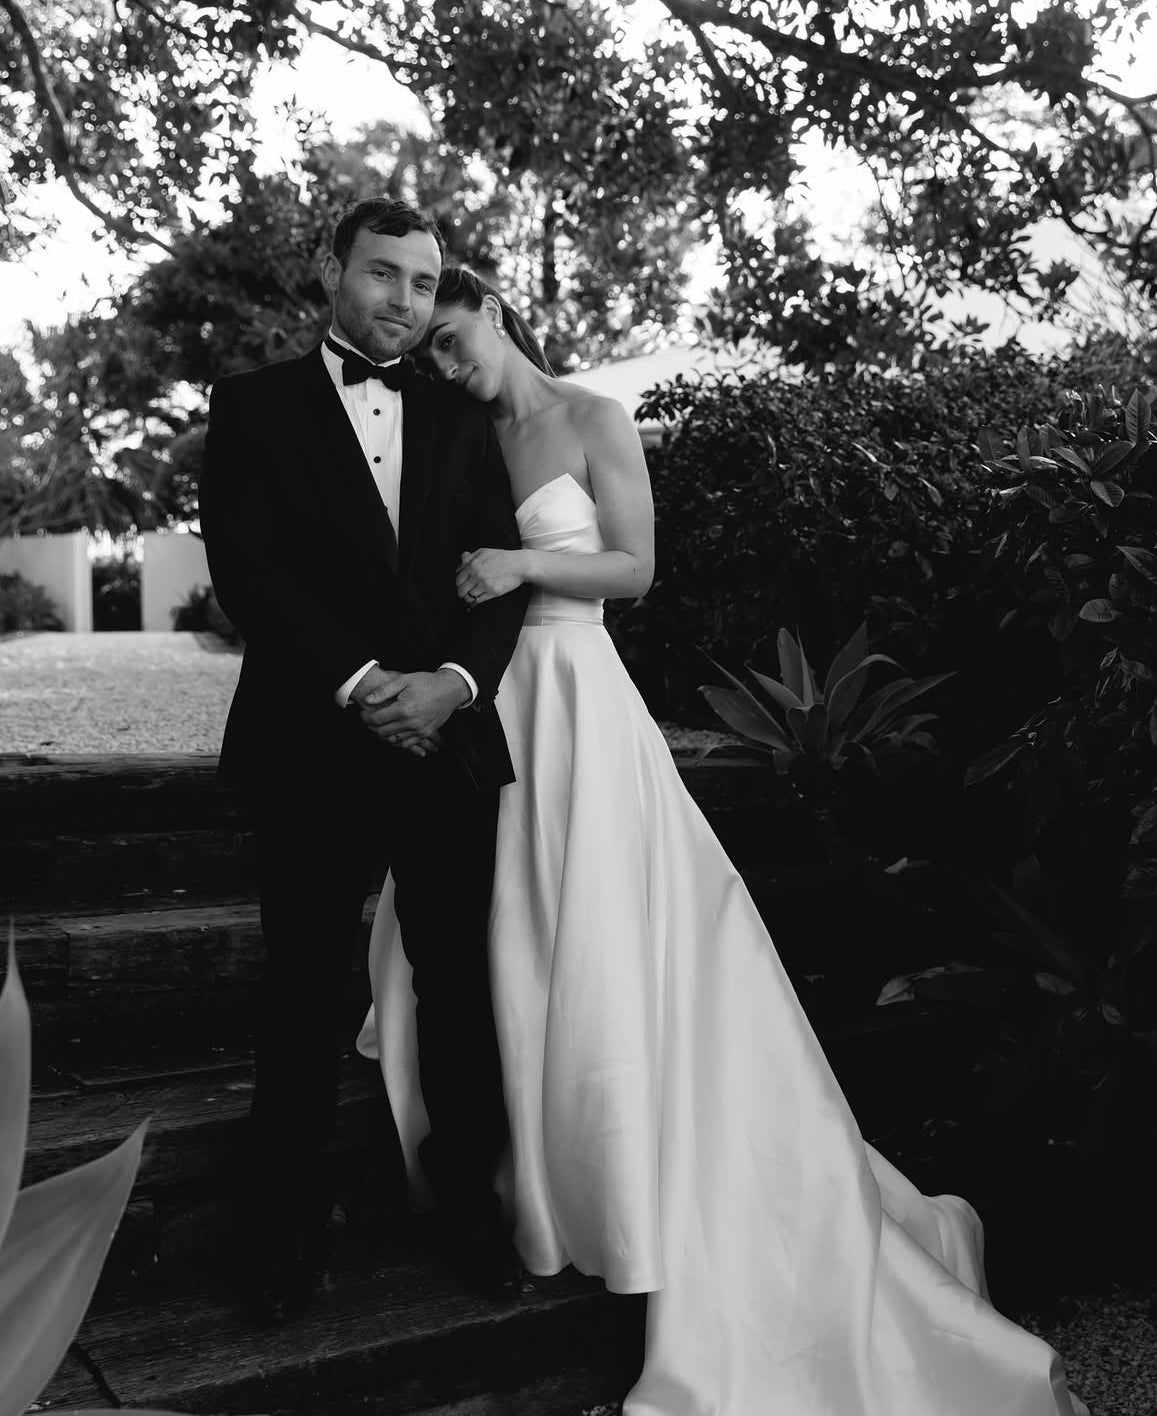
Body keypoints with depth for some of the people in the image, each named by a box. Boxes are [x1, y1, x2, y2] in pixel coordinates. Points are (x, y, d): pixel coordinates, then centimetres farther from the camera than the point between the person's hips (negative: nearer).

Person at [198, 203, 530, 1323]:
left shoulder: (463, 421, 14)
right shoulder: (256, 405, 5)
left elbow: (500, 573, 6)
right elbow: (245, 569, -6)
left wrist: (455, 679, -12)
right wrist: (360, 682, -15)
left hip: (449, 741, 3)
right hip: (313, 747, -2)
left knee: (460, 983, 7)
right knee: (305, 991, 8)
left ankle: (468, 1191, 25)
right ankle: (287, 1219, 25)